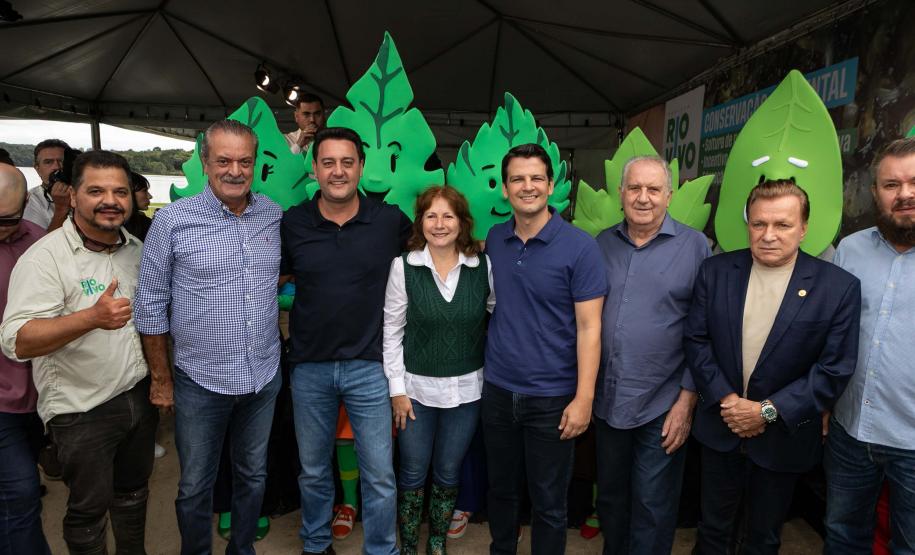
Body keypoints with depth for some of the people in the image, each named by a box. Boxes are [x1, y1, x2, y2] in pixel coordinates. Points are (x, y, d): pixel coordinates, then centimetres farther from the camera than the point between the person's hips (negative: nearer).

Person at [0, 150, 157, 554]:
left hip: (139, 395, 6)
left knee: (134, 492, 22)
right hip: (81, 410, -6)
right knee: (89, 508, 10)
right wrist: (92, 317, -37)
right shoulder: (46, 256, -16)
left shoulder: (137, 250, 4)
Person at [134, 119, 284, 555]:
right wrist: (161, 379, -1)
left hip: (265, 377, 3)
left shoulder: (275, 216, -1)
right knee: (195, 486, 14)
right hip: (200, 382, -3)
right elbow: (151, 305, -4)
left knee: (253, 476, 20)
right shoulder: (173, 220, -10)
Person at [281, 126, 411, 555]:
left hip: (368, 365, -1)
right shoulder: (292, 223, -3)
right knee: (313, 471, 20)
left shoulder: (391, 221, -6)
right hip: (309, 366, 2)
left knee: (380, 476, 8)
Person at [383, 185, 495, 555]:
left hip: (467, 388, 1)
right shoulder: (404, 266, -8)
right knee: (413, 474, 12)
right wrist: (397, 387, -5)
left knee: (448, 474, 17)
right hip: (416, 387, -1)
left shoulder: (483, 266, -6)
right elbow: (392, 330, -4)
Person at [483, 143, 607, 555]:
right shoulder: (494, 239, 3)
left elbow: (589, 327, -12)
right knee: (501, 489, 21)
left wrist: (584, 398, -15)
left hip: (552, 397, -4)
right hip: (498, 390, 4)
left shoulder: (579, 246, -11)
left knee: (548, 503, 11)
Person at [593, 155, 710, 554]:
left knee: (653, 509, 12)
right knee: (609, 498, 21)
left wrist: (687, 400, -9)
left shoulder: (694, 246, -7)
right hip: (606, 401, 4)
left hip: (663, 405, -3)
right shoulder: (603, 243, 3)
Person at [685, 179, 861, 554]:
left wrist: (768, 410, -16)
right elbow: (696, 340, -4)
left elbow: (835, 369, -13)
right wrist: (725, 399, -13)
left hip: (784, 436, -1)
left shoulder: (839, 287, -12)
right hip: (720, 428, 2)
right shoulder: (715, 271, -6)